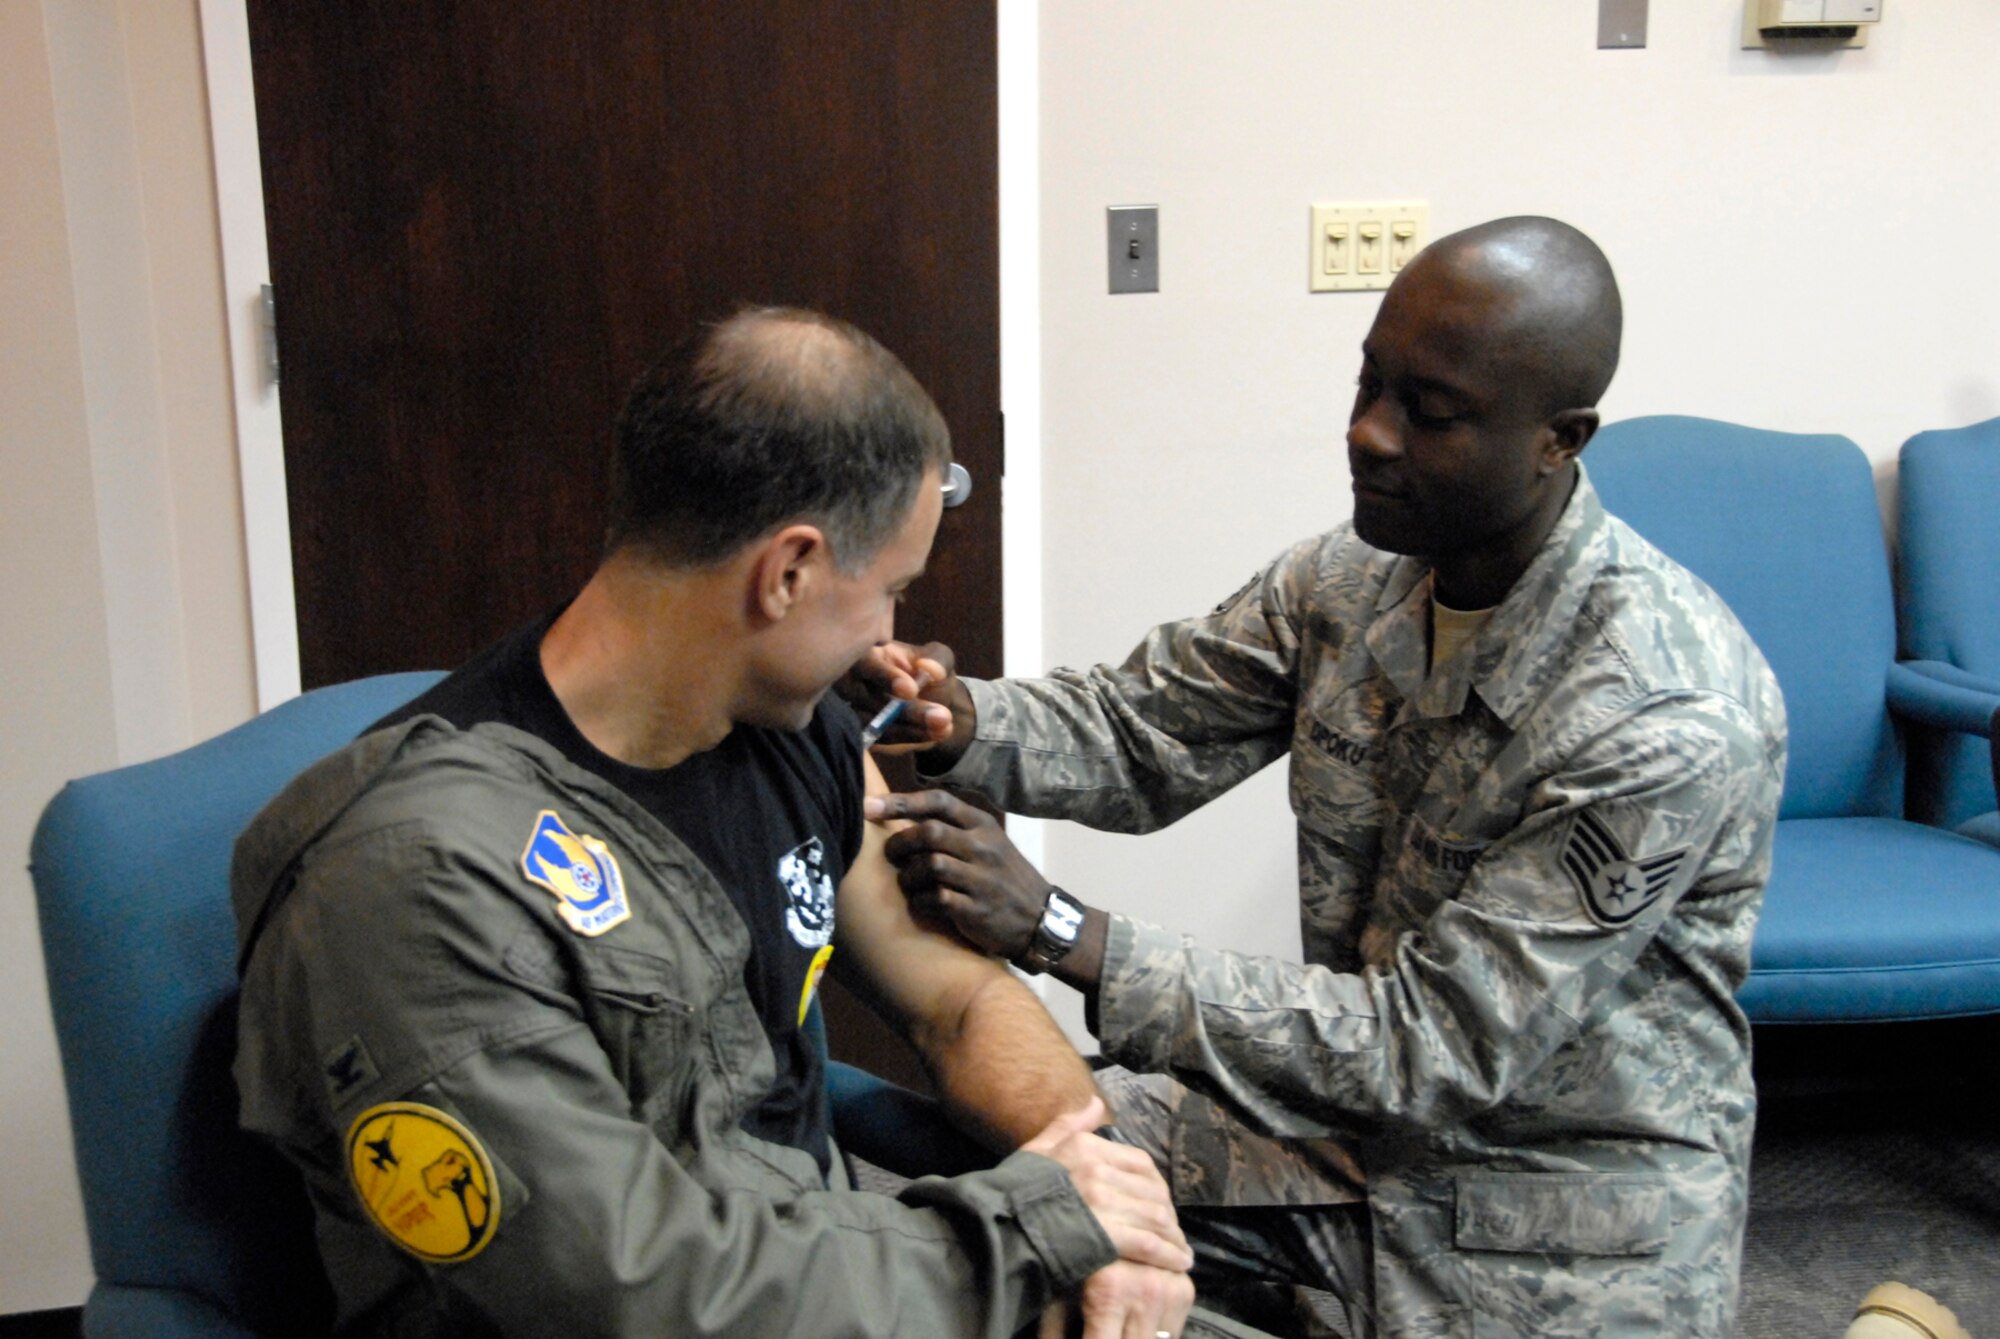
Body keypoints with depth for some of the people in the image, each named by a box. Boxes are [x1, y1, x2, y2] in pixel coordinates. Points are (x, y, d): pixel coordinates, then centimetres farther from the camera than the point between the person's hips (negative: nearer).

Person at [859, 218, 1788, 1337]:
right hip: (1357, 1116, 6)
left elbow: (1436, 1052, -28)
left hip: (1569, 1196, -5)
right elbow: (1144, 734, 3)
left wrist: (1062, 934, -33)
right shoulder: (1352, 576, -7)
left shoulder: (1670, 720, -28)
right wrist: (964, 724, -20)